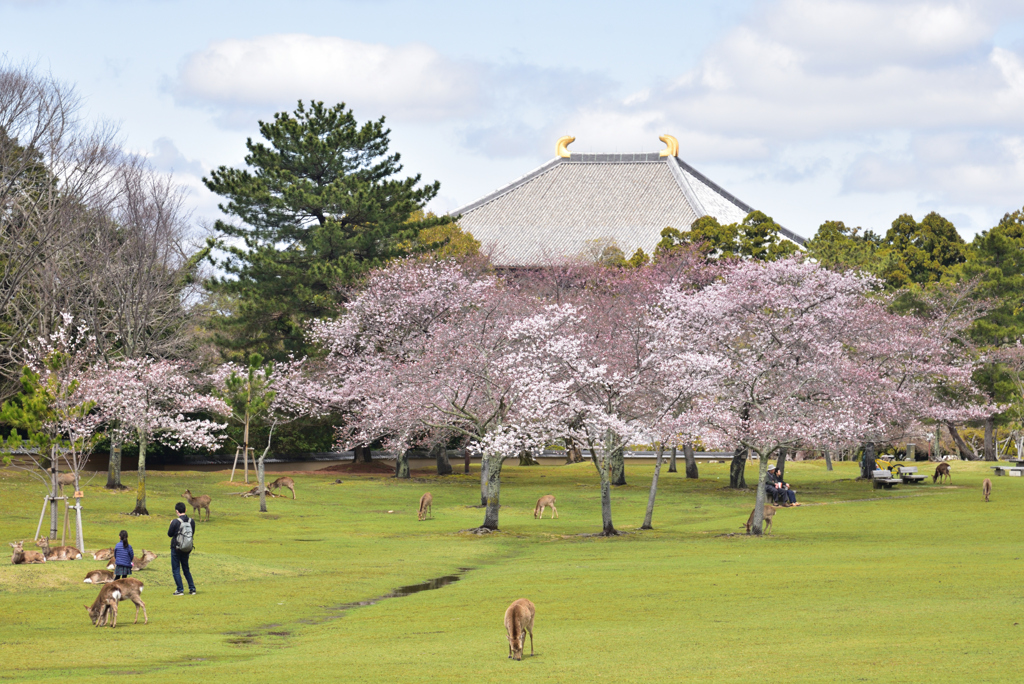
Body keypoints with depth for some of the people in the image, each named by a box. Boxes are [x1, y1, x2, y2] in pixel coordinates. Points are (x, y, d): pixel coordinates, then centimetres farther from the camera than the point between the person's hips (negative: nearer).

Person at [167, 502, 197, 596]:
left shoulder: (175, 522, -17)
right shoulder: (191, 521, -2)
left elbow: (169, 534, -7)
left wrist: (171, 525, 10)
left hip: (176, 548, -5)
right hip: (187, 549, 5)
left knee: (176, 570, 4)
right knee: (186, 569, 18)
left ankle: (180, 590, 0)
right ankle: (192, 589, 15)